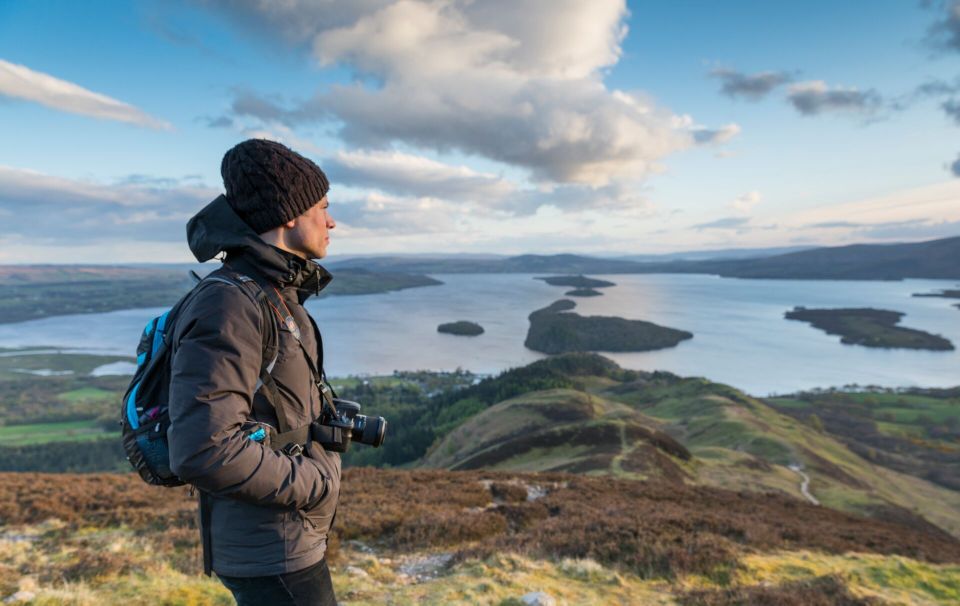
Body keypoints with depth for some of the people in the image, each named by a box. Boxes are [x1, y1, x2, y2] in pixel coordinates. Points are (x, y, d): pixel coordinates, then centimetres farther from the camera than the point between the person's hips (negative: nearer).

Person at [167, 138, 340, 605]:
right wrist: (318, 483, -19)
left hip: (287, 539, 9)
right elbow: (204, 451, -30)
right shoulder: (228, 304, -23)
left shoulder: (279, 297, 7)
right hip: (272, 553, -9)